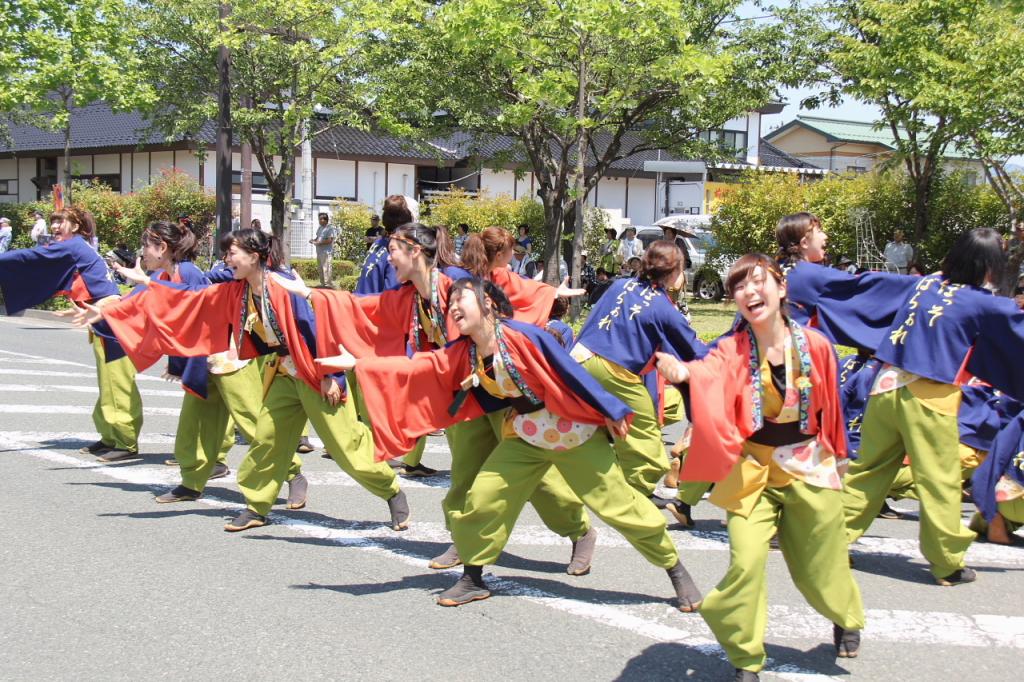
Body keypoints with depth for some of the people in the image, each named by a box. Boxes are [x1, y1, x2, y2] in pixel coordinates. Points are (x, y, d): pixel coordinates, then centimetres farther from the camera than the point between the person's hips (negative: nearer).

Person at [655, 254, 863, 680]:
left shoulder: (814, 345, -8)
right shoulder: (732, 351, -12)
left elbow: (830, 409, 6)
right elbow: (709, 376, -35)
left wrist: (836, 458, 17)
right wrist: (682, 373, -57)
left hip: (810, 468, 1)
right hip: (752, 470, -1)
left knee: (821, 568, 14)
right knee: (746, 563, -15)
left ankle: (846, 618, 50)